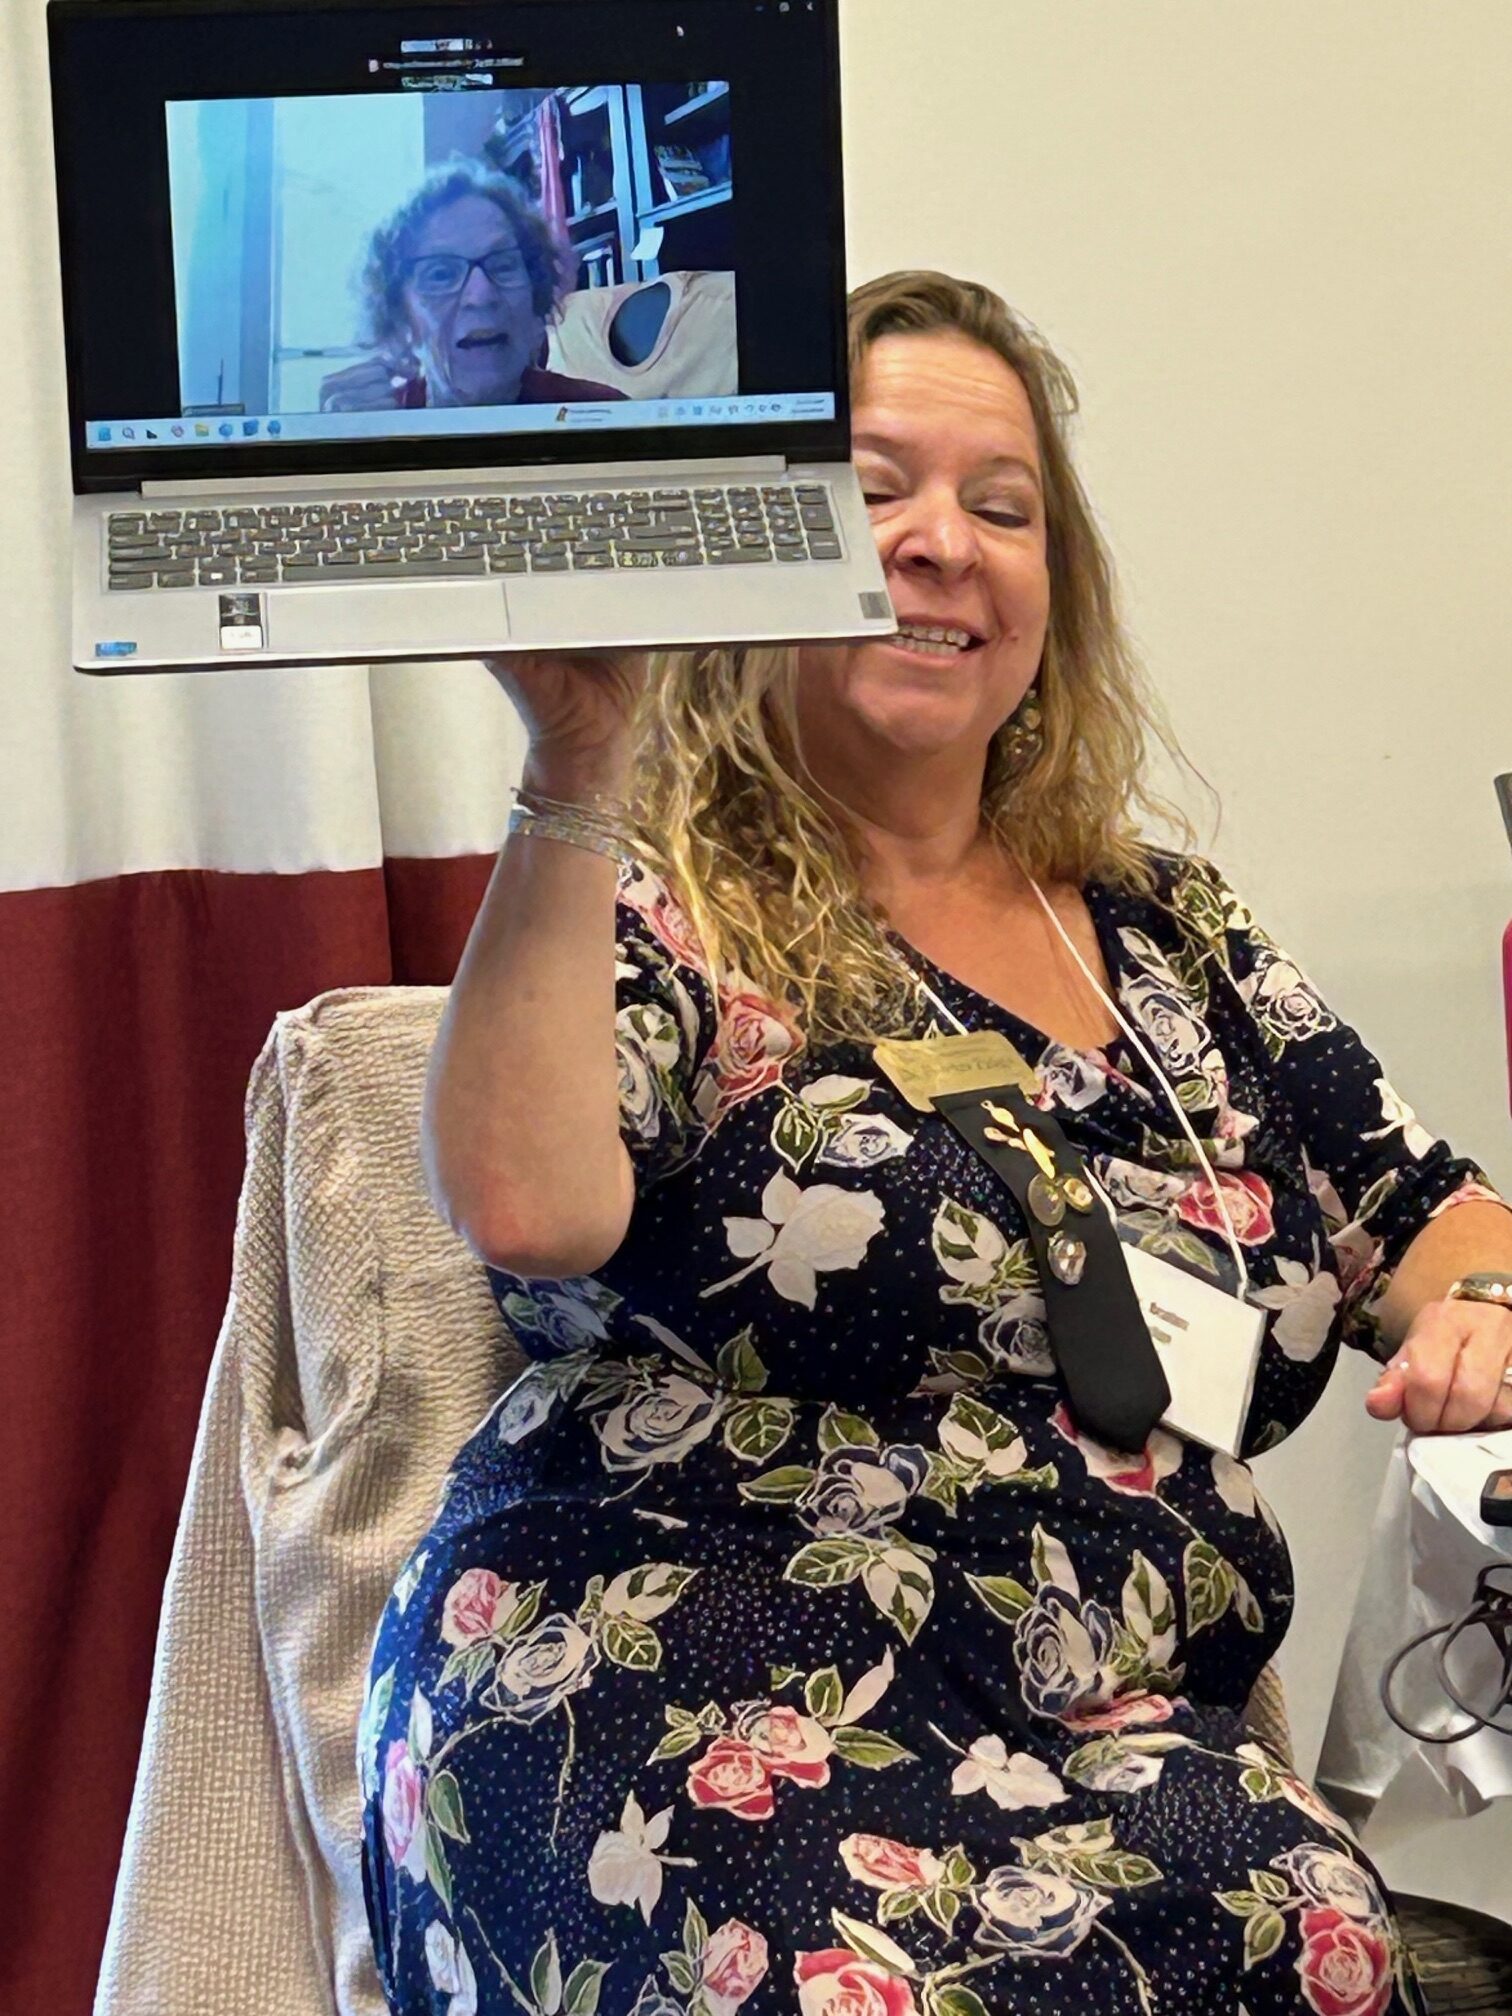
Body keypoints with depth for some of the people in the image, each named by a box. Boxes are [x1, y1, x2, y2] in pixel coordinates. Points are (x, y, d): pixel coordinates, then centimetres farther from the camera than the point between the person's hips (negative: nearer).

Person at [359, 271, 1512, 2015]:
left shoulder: (1169, 933, 18)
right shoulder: (653, 912, 1)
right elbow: (529, 1208, -19)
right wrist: (576, 780, -19)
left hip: (1118, 1735, 5)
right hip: (666, 1698, -4)